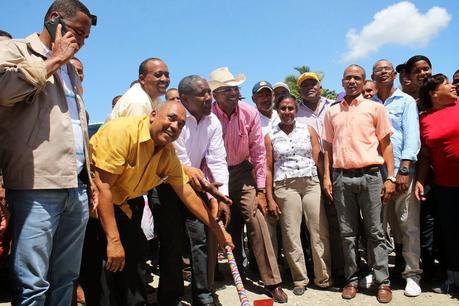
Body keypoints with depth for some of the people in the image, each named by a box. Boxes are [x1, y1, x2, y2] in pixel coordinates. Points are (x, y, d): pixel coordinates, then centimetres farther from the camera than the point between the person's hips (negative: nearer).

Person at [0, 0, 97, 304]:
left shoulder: (70, 69, 24)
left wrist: (91, 179, 19)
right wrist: (54, 60, -6)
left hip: (77, 187, 7)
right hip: (38, 186, -6)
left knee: (66, 279, 11)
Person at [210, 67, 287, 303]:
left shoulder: (250, 113, -11)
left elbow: (259, 152, -6)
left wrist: (261, 190, -7)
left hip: (242, 172, 1)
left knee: (257, 222, -9)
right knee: (228, 228, 8)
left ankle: (272, 282, 1)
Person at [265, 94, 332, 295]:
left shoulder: (308, 131, 10)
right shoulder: (270, 137, 7)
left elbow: (319, 160, 8)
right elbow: (269, 168, 5)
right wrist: (270, 198, 1)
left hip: (311, 183, 1)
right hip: (285, 187, -1)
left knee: (320, 232, 0)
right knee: (291, 234, 3)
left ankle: (323, 277, 14)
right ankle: (300, 279, 16)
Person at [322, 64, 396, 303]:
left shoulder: (375, 108, 6)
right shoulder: (332, 112, 13)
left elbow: (386, 145, 4)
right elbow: (328, 147, 13)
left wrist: (390, 177, -3)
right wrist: (327, 177, 4)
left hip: (370, 176, -2)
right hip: (341, 177, 2)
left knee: (375, 232, 3)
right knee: (347, 233, 7)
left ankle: (383, 282, 12)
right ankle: (352, 280, 18)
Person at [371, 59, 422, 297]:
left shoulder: (406, 101, 7)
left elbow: (412, 137, -3)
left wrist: (404, 170, -12)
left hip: (401, 171, -3)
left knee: (409, 225, -1)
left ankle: (412, 275, 9)